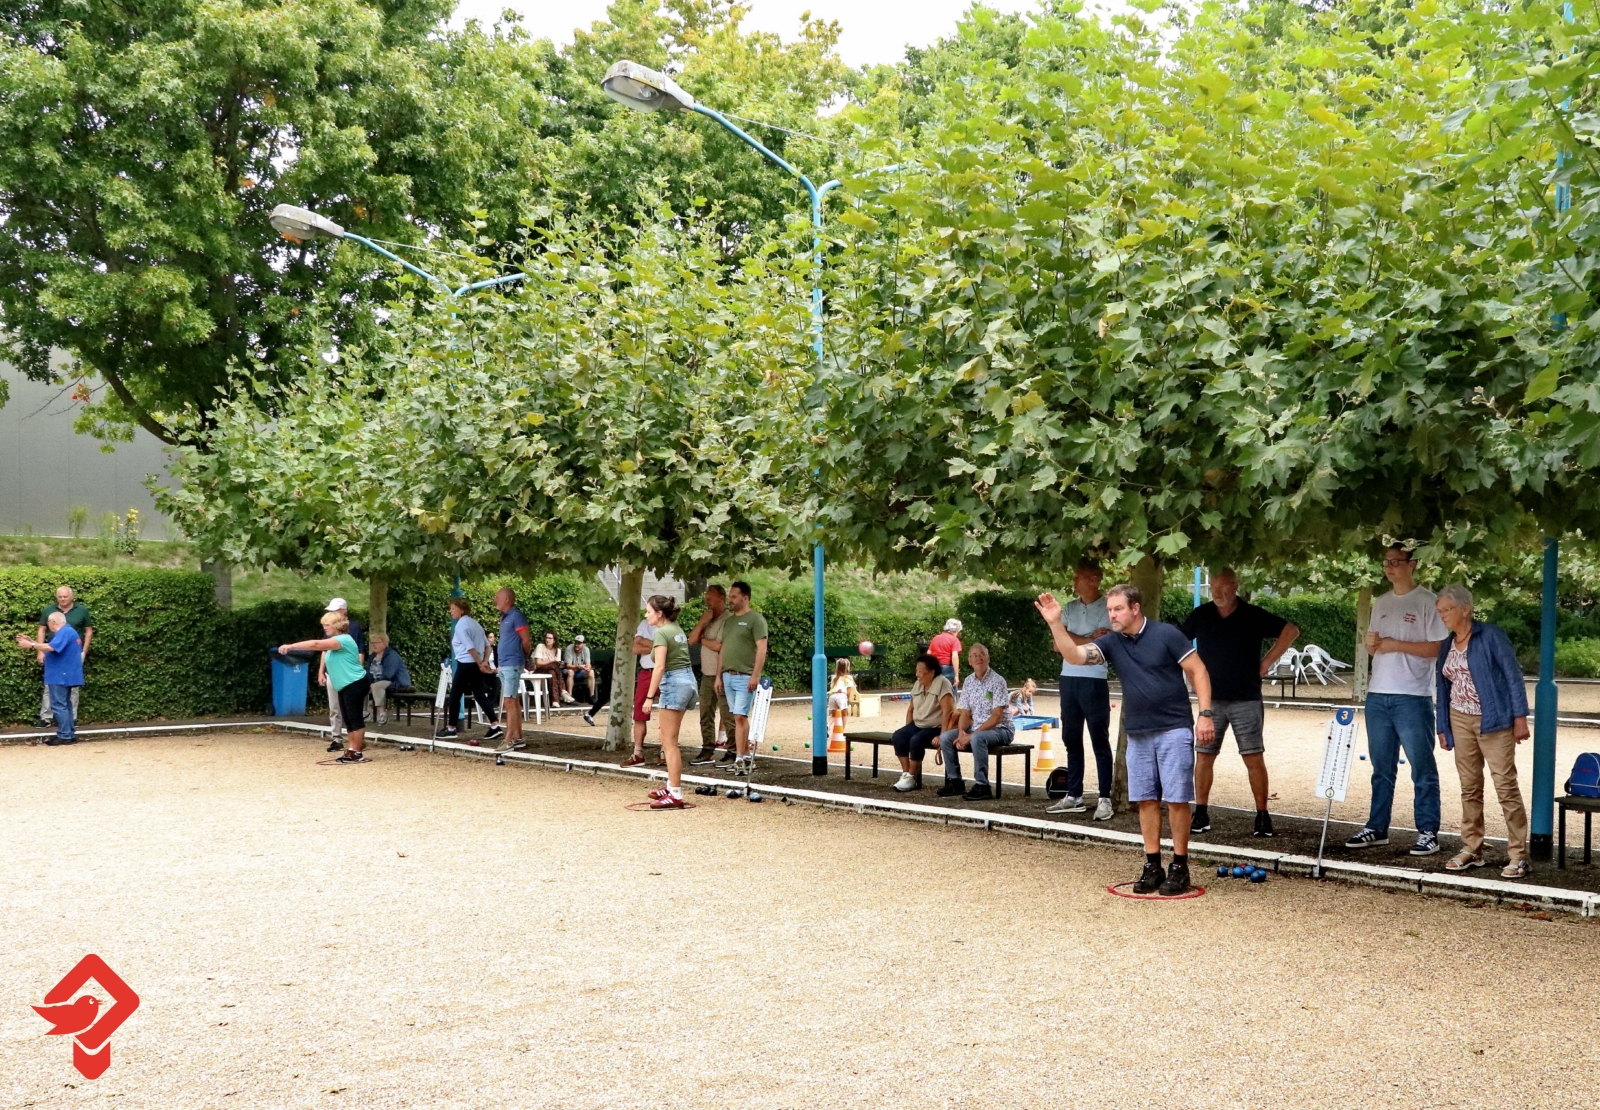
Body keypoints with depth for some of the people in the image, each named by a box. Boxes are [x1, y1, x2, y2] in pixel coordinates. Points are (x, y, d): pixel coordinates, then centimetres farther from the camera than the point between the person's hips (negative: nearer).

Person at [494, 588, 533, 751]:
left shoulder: (516, 616, -13)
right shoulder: (504, 617, 14)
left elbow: (526, 642, -11)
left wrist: (522, 659, 3)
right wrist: (499, 664, 15)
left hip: (512, 664, -9)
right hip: (504, 665, 9)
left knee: (509, 702, -11)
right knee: (514, 701, 12)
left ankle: (509, 741, -12)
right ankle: (518, 737, 16)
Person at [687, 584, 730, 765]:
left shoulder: (728, 620, -12)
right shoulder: (707, 618, 15)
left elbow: (720, 646, -19)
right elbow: (691, 639, 7)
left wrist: (703, 640, -1)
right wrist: (702, 621, -6)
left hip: (722, 675, -8)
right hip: (706, 675, 8)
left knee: (726, 715, -7)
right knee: (706, 714, 11)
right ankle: (708, 751, 17)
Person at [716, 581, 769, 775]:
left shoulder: (755, 619, -6)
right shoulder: (728, 620, 17)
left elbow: (762, 648, -12)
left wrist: (755, 675, -19)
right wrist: (719, 675, 16)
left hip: (745, 677, -7)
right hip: (728, 676, 7)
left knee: (740, 717, -11)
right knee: (740, 717, 9)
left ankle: (740, 758, -10)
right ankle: (747, 755, 14)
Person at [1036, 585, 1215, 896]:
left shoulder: (1166, 635, -9)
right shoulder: (1111, 643, 3)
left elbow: (1198, 672, -7)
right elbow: (1074, 655, -10)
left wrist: (1205, 714, -13)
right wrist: (1055, 624, -24)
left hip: (1174, 730, -5)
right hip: (1137, 734, 5)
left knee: (1176, 798, -2)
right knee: (1146, 800, 8)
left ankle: (1180, 867, 7)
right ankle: (1152, 866, 16)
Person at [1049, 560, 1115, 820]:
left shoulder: (1107, 608, -5)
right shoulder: (1069, 608, 13)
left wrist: (1073, 642, -4)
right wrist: (1090, 638, -6)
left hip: (1094, 681, -6)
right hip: (1068, 680, 7)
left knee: (1100, 741, -3)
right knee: (1071, 740, 11)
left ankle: (1105, 799, -1)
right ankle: (1074, 796, 18)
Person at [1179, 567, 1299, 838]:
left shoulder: (1253, 616, -3)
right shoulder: (1200, 616, 4)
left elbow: (1291, 631, 1)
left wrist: (1266, 662, -2)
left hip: (1246, 700, -2)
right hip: (1211, 700, 2)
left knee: (1254, 758, -3)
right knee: (1203, 756, 2)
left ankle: (1262, 816, 4)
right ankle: (1201, 815, 10)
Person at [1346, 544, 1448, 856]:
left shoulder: (1428, 602, -6)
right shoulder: (1381, 603, 15)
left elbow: (1436, 648, -11)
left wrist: (1396, 645, -15)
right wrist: (1371, 644, -2)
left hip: (1412, 698, -7)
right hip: (1377, 695, 7)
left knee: (1422, 769, -1)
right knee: (1382, 768, 13)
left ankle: (1428, 832, 3)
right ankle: (1376, 828, 19)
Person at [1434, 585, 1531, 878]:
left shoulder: (1491, 636, -7)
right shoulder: (1446, 646, 12)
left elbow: (1514, 675, -8)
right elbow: (1443, 688, 17)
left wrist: (1520, 717, -12)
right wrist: (1442, 727, 15)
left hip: (1493, 721, -6)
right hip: (1460, 721, 6)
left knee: (1506, 785, -7)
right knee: (1469, 787, 9)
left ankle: (1518, 855, -3)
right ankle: (1472, 850, 16)